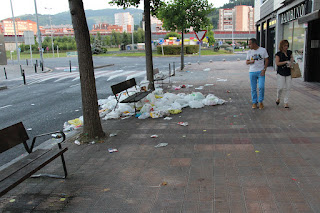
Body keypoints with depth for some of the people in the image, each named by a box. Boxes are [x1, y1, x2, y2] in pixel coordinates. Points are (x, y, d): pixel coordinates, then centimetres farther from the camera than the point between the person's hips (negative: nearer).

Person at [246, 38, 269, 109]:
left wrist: (264, 69, -8)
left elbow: (266, 60, 2)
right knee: (253, 88, 4)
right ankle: (254, 102, 16)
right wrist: (250, 61, -13)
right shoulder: (249, 52, 6)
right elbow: (246, 62, 10)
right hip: (252, 72, 3)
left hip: (261, 72, -2)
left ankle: (261, 102, 7)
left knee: (261, 87, -11)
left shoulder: (263, 50, 0)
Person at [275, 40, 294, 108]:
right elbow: (277, 63, -10)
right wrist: (286, 62, -16)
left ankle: (286, 102, 11)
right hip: (281, 73, -4)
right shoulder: (278, 54, -5)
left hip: (288, 73, 4)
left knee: (287, 88, 2)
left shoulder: (289, 52, 9)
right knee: (280, 87, -8)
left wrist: (291, 62, 4)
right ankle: (278, 98, 22)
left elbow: (292, 58, 25)